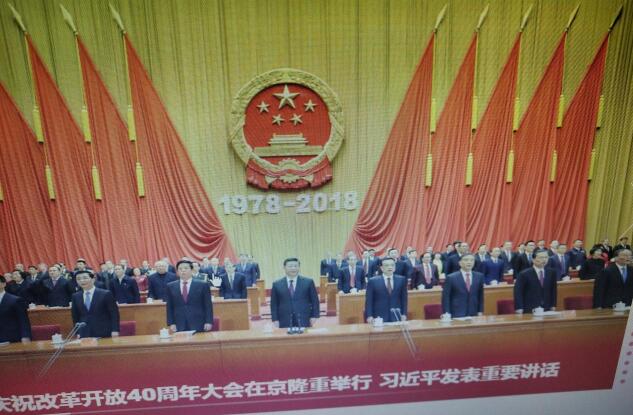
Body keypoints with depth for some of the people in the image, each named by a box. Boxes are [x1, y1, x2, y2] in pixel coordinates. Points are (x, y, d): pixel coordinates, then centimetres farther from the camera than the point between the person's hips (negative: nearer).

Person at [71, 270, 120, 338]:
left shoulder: (106, 294, -5)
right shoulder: (76, 296, 9)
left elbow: (114, 313, -5)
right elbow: (75, 317, 15)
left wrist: (115, 330, -12)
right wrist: (78, 332, 8)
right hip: (84, 335, 3)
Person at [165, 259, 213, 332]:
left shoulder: (203, 285, 1)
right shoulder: (171, 286, 8)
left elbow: (208, 306, 0)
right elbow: (169, 307, 10)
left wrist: (208, 322, -7)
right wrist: (171, 323, 1)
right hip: (179, 326, 2)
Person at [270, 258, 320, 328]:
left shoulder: (308, 282, 4)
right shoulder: (277, 284, 6)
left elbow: (314, 300, 6)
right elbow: (274, 304, 7)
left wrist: (314, 316, -2)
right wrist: (275, 320, 0)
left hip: (304, 321, 0)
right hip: (285, 323, 0)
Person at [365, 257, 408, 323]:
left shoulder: (401, 280, 6)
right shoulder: (373, 281, -1)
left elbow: (404, 299, 9)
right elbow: (369, 301, -1)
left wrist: (404, 314, 1)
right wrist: (369, 316, -9)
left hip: (397, 318, 2)